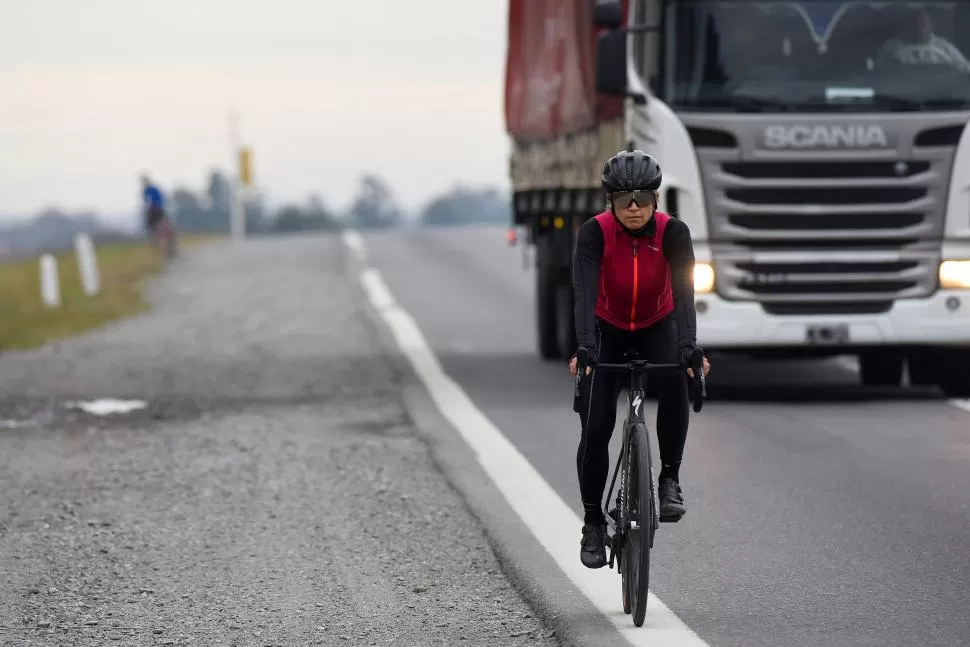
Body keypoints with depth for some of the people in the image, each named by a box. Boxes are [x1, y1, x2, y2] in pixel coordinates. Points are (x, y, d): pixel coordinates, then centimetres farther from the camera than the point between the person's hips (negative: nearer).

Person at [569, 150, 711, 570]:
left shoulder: (673, 233, -24)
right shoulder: (594, 233, -26)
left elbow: (684, 292, -33)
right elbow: (585, 292, -37)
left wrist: (688, 347, -50)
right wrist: (584, 348, -52)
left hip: (657, 329, 0)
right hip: (608, 332, 0)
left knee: (675, 380, -34)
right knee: (595, 429, -10)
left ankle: (670, 479, -20)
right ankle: (593, 522, 8)